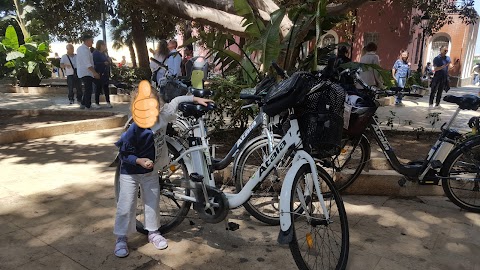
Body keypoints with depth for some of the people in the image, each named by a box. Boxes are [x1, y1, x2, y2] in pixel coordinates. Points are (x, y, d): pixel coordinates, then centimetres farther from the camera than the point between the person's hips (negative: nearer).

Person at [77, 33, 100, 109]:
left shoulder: (80, 48, 17)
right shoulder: (84, 50, -16)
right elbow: (87, 64, -22)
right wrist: (95, 72, -22)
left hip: (82, 72, 10)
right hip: (86, 72, -10)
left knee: (88, 89, 17)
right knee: (89, 89, -6)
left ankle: (83, 104, 22)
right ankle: (88, 106, -2)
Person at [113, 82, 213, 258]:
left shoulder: (163, 116, -17)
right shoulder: (134, 130, -30)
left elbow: (176, 101, -1)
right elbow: (124, 154, -20)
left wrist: (196, 99, -1)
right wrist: (139, 161, -35)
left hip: (151, 171, 5)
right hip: (130, 173, -4)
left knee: (152, 202, 15)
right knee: (126, 206, 3)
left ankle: (153, 232, 33)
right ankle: (121, 239, 22)